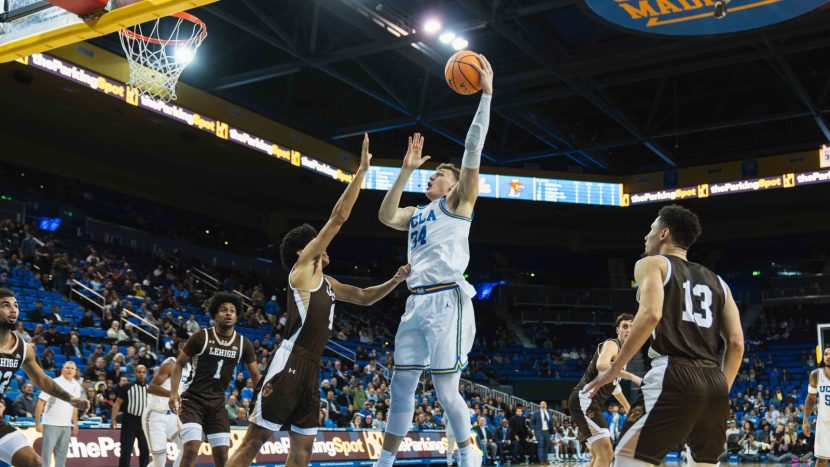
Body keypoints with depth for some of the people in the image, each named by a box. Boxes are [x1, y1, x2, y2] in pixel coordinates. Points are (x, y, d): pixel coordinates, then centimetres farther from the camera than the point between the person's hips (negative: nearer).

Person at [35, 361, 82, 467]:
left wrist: (75, 423, 13)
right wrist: (37, 422, -13)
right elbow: (41, 403, -9)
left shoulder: (76, 386, 8)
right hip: (51, 424, -5)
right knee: (47, 453, -4)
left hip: (67, 425, 5)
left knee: (62, 453, 8)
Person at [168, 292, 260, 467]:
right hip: (193, 400, -4)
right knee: (191, 449, -19)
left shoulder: (244, 344, 1)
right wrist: (173, 392, -13)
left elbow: (256, 375, 8)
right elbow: (179, 363, 0)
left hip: (217, 403, 4)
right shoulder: (201, 337, -8)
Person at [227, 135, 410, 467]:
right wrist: (362, 170, -5)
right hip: (290, 364, -9)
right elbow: (339, 216, -6)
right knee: (254, 440, -10)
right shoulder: (302, 267, -2)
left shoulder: (327, 283, 21)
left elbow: (364, 297, 33)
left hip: (310, 369, 9)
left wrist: (394, 281, 16)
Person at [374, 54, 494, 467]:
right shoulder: (417, 214, 24)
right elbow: (385, 216, 8)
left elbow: (472, 150, -4)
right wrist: (406, 170, 8)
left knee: (445, 390, -5)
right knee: (401, 387, 8)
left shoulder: (458, 203, 5)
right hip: (417, 303, 7)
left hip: (447, 300, -7)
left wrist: (486, 95, -8)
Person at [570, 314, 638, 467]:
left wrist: (627, 407, 45)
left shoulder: (623, 352, 23)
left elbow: (612, 383, 37)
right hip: (584, 399, -11)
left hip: (591, 402, 11)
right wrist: (631, 376, -28)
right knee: (605, 452, -20)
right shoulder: (612, 344, -7)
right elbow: (601, 365, -31)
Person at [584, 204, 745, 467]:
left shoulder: (652, 264, 7)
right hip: (714, 382, 6)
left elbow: (651, 314, -13)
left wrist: (615, 368, -7)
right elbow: (736, 343, 15)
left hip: (674, 376, -6)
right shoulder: (717, 282, 24)